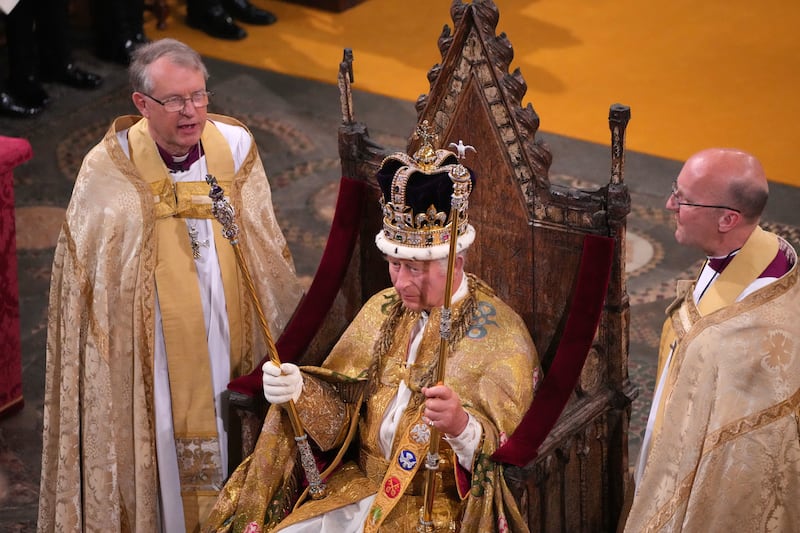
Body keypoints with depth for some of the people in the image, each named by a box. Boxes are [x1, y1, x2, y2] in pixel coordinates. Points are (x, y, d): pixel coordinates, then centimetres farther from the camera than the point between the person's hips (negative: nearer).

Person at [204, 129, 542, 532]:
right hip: (361, 482, 5)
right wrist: (300, 389, -16)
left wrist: (460, 425, -39)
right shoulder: (383, 309, 7)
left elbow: (502, 452, -17)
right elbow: (342, 408, 6)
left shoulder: (502, 337, -11)